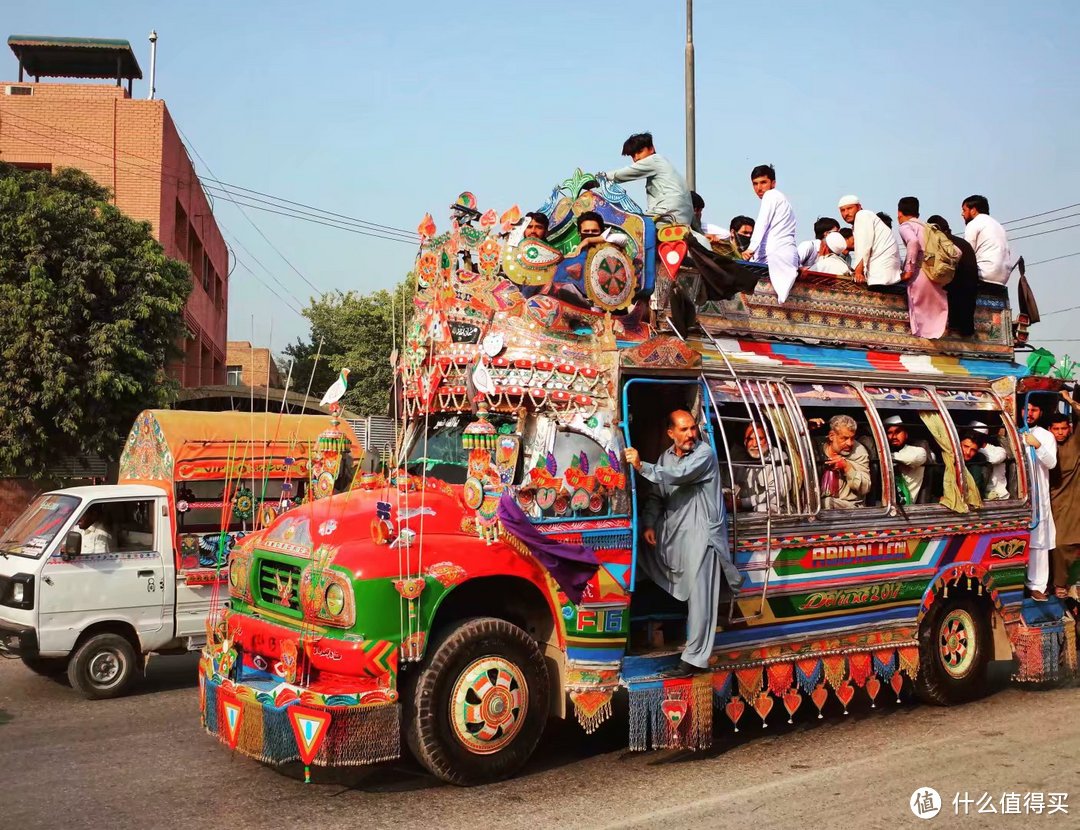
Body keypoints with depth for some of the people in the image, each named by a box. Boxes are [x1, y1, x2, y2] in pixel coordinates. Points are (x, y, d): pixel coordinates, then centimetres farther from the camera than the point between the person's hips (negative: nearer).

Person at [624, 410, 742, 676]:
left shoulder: (704, 453, -9)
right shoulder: (665, 457, 12)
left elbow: (680, 474, -26)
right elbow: (656, 495, 14)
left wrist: (642, 467, -33)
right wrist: (649, 523, -1)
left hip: (700, 533, -6)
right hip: (673, 532, 7)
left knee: (699, 595, -7)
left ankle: (694, 656, -5)